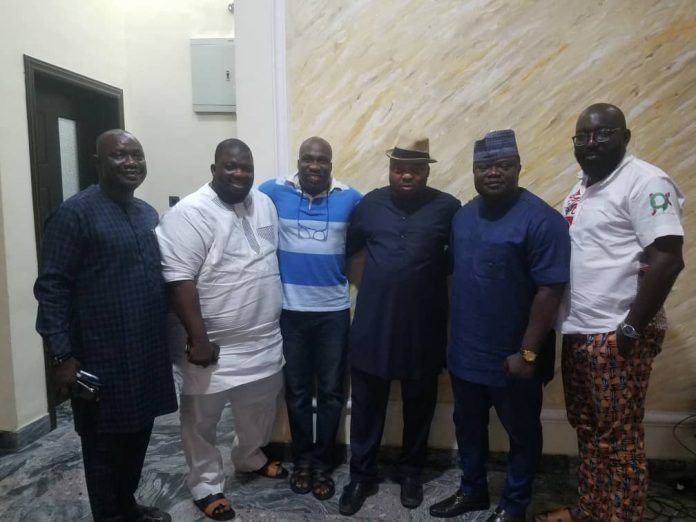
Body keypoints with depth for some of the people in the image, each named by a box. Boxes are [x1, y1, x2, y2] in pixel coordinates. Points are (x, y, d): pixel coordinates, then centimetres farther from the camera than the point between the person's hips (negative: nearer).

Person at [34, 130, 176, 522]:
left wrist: (176, 330, 14)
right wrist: (62, 355, -16)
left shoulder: (149, 213, 10)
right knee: (104, 444, 11)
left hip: (149, 353, 7)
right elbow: (51, 287, -13)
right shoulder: (75, 212, -11)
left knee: (139, 435, 20)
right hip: (102, 358, -7)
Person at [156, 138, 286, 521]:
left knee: (260, 407, 23)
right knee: (203, 417, 11)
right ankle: (206, 484, 32)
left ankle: (251, 458, 48)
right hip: (215, 343, -6)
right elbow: (179, 280, -21)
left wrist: (277, 319, 16)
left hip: (265, 337, 7)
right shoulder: (190, 213, -17)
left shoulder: (264, 205, 5)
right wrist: (198, 339, -22)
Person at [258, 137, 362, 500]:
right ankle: (302, 459, 33)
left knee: (331, 391, 10)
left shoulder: (350, 198, -3)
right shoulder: (274, 192, -4)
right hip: (290, 310, 0)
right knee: (296, 391, 13)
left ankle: (323, 463, 29)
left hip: (334, 311, 0)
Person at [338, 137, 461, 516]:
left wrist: (432, 272, -3)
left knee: (418, 406, 16)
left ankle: (411, 472, 38)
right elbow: (346, 247, 13)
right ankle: (362, 476, 31)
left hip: (423, 329, -1)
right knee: (366, 406, 11)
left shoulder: (447, 208, -3)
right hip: (372, 326, 1)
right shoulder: (370, 204, 3)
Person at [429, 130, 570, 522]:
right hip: (465, 351, 7)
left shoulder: (541, 220, -17)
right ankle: (473, 489, 43)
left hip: (511, 357, -6)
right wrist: (454, 335, 11)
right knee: (468, 426, 21)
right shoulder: (463, 215, 5)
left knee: (522, 433, 15)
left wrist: (527, 353, -18)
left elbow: (550, 291, -19)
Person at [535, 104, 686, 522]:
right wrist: (570, 325, 15)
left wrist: (631, 328, -18)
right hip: (578, 333, 8)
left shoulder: (645, 182, -11)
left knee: (619, 438, 3)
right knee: (589, 430, 18)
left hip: (617, 336, -8)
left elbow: (667, 260, -19)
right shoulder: (581, 190, 15)